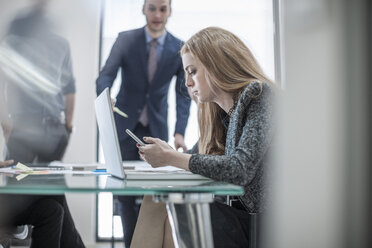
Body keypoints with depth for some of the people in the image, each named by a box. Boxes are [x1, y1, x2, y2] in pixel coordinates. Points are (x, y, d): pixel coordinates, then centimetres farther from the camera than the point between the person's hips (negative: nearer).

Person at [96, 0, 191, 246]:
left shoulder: (179, 48, -2)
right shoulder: (125, 39, -3)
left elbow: (183, 94, 0)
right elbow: (106, 76, -7)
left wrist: (180, 131, -12)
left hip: (156, 128, 0)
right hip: (125, 124, 0)